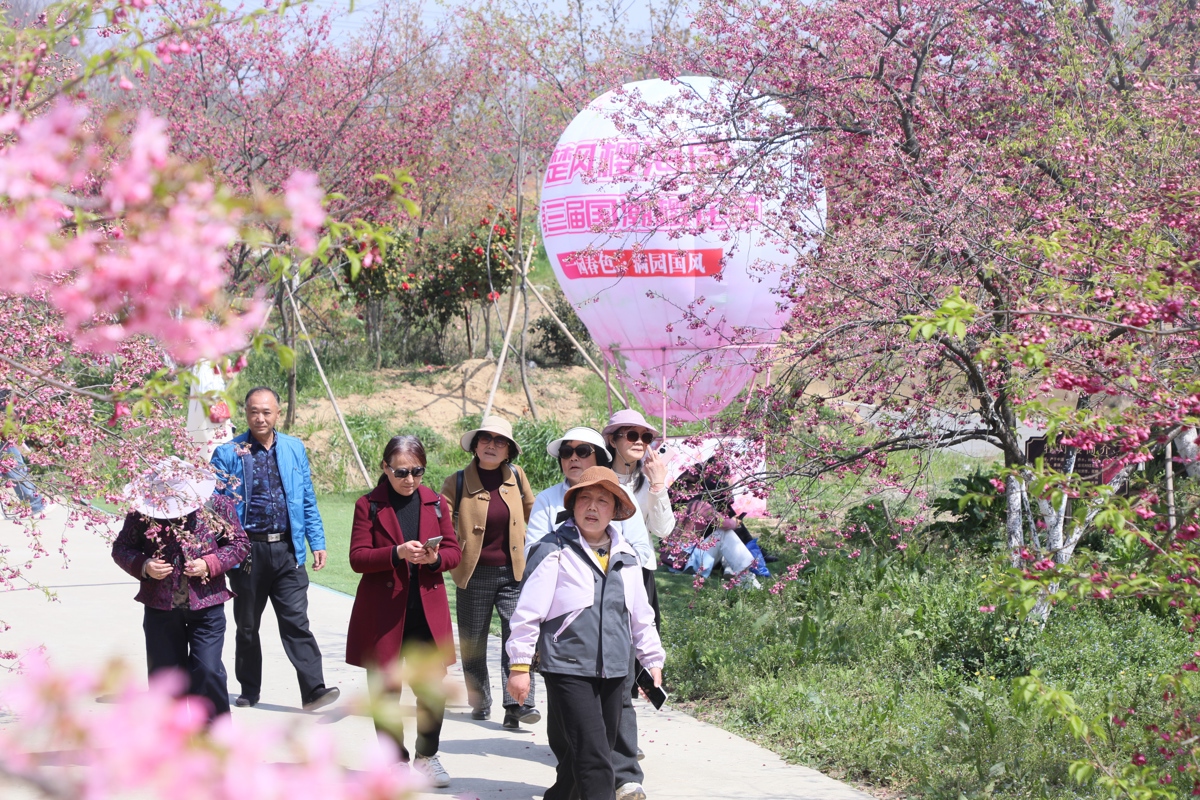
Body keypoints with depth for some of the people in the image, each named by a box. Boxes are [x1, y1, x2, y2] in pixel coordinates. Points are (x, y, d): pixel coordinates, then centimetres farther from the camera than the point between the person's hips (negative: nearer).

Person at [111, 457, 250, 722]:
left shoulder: (218, 507, -3)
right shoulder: (142, 512, -3)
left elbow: (240, 543, 4)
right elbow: (121, 548, 6)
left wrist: (210, 564, -13)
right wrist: (143, 566, -15)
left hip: (206, 605, -1)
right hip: (160, 608, 2)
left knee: (207, 672, -9)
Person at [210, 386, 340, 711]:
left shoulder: (294, 449, 9)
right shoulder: (228, 453, -1)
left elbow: (308, 500, 13)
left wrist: (317, 542, 7)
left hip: (287, 549, 1)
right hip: (248, 550, -1)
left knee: (296, 622, -7)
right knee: (247, 626, 11)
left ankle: (314, 690, -11)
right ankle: (249, 690, 23)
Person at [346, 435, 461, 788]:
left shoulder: (435, 503, 11)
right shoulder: (368, 505, 2)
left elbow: (454, 552, 11)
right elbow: (357, 557, -5)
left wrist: (435, 558, -11)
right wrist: (397, 553, -20)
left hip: (428, 610, 2)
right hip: (382, 611, -2)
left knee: (433, 688, -2)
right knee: (385, 688, 2)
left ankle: (427, 755, 19)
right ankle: (395, 758, 17)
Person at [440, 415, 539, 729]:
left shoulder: (516, 477, 4)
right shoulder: (457, 483, -4)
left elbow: (532, 512, 21)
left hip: (514, 573, 1)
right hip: (475, 573, -1)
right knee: (473, 643, 7)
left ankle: (518, 705, -18)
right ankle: (479, 702, 24)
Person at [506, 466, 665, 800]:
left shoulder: (626, 558, 13)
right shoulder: (554, 552, -5)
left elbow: (641, 616, 22)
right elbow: (528, 612, -5)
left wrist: (653, 660, 21)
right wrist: (520, 664, -6)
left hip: (613, 672, 6)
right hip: (568, 669, -6)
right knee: (593, 758, -15)